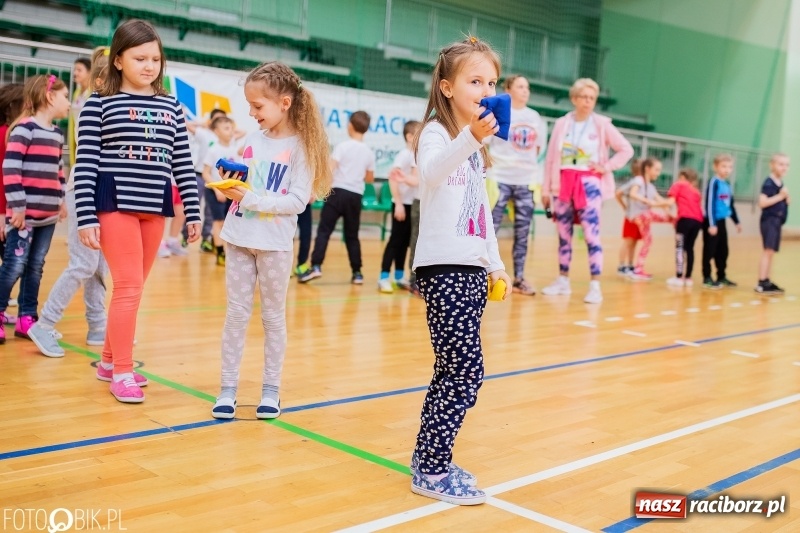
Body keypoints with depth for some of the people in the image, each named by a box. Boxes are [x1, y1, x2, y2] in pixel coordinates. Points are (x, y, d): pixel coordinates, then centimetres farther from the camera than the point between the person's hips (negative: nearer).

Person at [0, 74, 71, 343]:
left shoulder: (58, 133, 14)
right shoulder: (24, 128, -11)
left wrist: (61, 199, 21)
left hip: (48, 213, 7)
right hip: (25, 212, -7)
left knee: (36, 267, 10)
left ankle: (27, 319, 17)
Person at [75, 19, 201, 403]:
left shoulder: (171, 108, 10)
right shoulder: (99, 104, -2)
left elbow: (182, 164, 11)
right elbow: (85, 164, -6)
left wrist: (193, 212, 7)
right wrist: (86, 217, -11)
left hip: (154, 206, 5)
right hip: (115, 204, -4)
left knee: (131, 288, 12)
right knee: (129, 287, -7)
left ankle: (110, 359, 27)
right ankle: (122, 372, 5)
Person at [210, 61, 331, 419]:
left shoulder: (301, 146, -9)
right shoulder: (253, 138, 5)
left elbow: (298, 201, -15)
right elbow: (241, 186, 12)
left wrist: (251, 199, -20)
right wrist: (228, 185, -9)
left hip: (274, 243, -4)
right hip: (239, 237, 4)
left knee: (273, 315, 9)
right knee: (236, 313, 8)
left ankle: (271, 389, 20)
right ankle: (228, 387, 15)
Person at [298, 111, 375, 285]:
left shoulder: (343, 146, -5)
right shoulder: (369, 152, 8)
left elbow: (329, 170, -13)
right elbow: (370, 178, 18)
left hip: (338, 192, -4)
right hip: (356, 196, 4)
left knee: (324, 230, -4)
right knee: (352, 235, 13)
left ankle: (316, 267, -16)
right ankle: (357, 273, 12)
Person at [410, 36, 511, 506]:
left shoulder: (474, 145, 16)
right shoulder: (435, 134, -10)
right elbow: (431, 172, -34)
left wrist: (495, 263, 21)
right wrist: (470, 138, -51)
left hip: (472, 269, 9)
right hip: (443, 268, -9)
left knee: (454, 370, 12)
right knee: (467, 371, -10)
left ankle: (429, 459, 23)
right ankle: (432, 472, 2)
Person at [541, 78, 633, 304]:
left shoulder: (602, 124, 1)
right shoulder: (562, 124, 7)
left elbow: (627, 149, 4)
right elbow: (550, 158, 7)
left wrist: (607, 167, -7)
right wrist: (545, 189, 5)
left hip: (589, 184, -3)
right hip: (563, 184, 3)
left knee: (591, 234, -11)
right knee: (563, 235, 9)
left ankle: (595, 286, -10)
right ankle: (563, 280, 20)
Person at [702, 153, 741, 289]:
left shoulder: (727, 185, 12)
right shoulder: (714, 182, -12)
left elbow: (731, 205, 23)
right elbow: (709, 203, -16)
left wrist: (736, 221, 25)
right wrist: (711, 224, -20)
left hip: (721, 222, 8)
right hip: (712, 222, -8)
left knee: (723, 251, 14)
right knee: (709, 250, -2)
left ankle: (722, 277, 24)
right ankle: (707, 278, 3)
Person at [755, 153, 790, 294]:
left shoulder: (781, 184, 14)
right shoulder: (769, 183, -13)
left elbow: (785, 203, 20)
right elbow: (762, 203, -23)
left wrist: (786, 197, -1)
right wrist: (780, 196, -19)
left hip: (777, 221, 9)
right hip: (769, 220, -9)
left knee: (771, 252, 10)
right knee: (768, 251, -15)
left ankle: (766, 282, 15)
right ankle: (761, 284, -17)